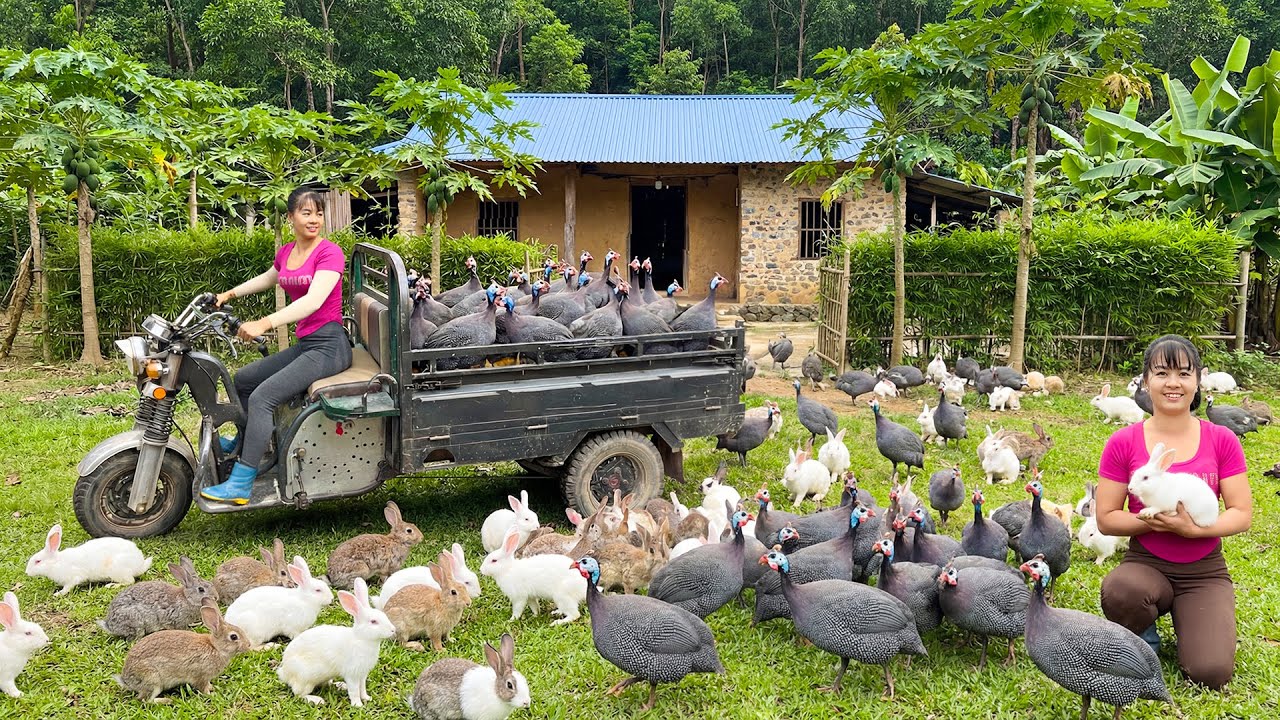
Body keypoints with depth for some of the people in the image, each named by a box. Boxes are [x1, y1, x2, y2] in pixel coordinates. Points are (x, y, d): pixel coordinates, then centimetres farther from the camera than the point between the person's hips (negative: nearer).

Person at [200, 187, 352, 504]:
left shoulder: (330, 253, -13)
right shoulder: (286, 253, 11)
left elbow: (314, 300, -27)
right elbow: (267, 278, 35)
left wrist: (265, 323, -35)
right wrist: (230, 294, 33)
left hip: (328, 345, -9)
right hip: (304, 344, 9)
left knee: (262, 397, -20)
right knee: (243, 379, 18)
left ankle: (240, 485, -18)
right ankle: (244, 441, 43)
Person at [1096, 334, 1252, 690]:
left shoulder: (1222, 441, -3)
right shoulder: (1123, 444, -6)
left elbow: (1242, 514, -4)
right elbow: (1106, 519, -4)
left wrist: (1193, 527, -22)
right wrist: (1153, 521, -22)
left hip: (1205, 571, 1)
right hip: (1146, 565, -1)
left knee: (1211, 675, -18)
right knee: (1119, 590, -37)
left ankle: (1185, 619, 17)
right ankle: (1144, 639, 0)